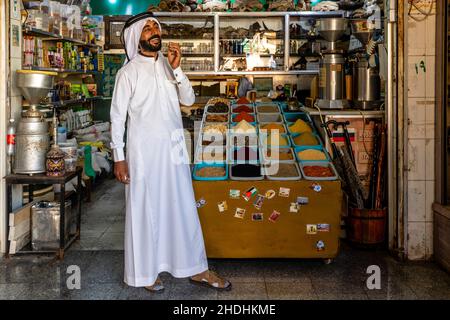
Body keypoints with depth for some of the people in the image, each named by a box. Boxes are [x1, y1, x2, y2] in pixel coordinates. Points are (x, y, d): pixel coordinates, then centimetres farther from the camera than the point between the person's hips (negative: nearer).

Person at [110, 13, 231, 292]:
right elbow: (117, 116, -6)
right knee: (145, 210, 4)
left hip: (173, 148, 5)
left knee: (185, 208, 10)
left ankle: (197, 269, 20)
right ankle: (144, 273, 18)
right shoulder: (129, 72, -5)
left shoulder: (168, 66, 10)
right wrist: (119, 157, -10)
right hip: (143, 150, -5)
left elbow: (189, 99, 2)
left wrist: (177, 69, -12)